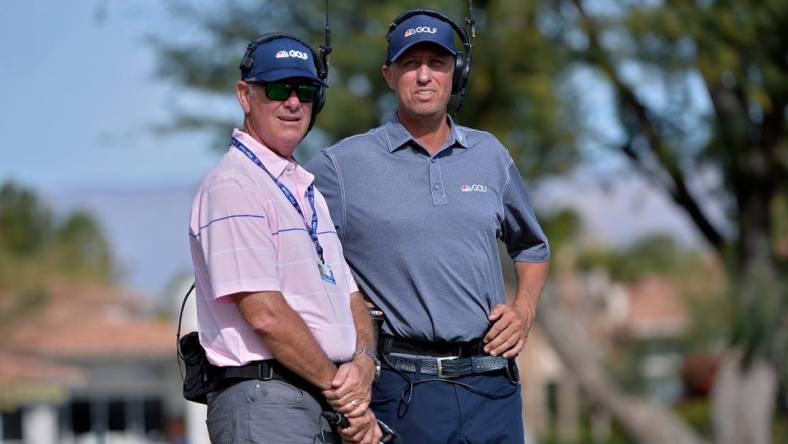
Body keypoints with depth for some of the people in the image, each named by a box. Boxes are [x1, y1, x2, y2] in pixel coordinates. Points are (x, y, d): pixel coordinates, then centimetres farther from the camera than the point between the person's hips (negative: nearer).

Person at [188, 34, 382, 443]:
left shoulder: (307, 190, 20)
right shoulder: (232, 185, -9)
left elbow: (350, 296, 19)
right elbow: (264, 313, -16)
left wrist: (363, 364, -2)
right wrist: (337, 387, -9)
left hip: (330, 404, 8)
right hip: (264, 404, -8)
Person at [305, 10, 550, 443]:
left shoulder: (489, 154, 14)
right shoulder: (343, 164, 1)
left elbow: (531, 246, 28)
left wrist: (523, 311, 9)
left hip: (493, 387, 3)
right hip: (403, 388, -3)